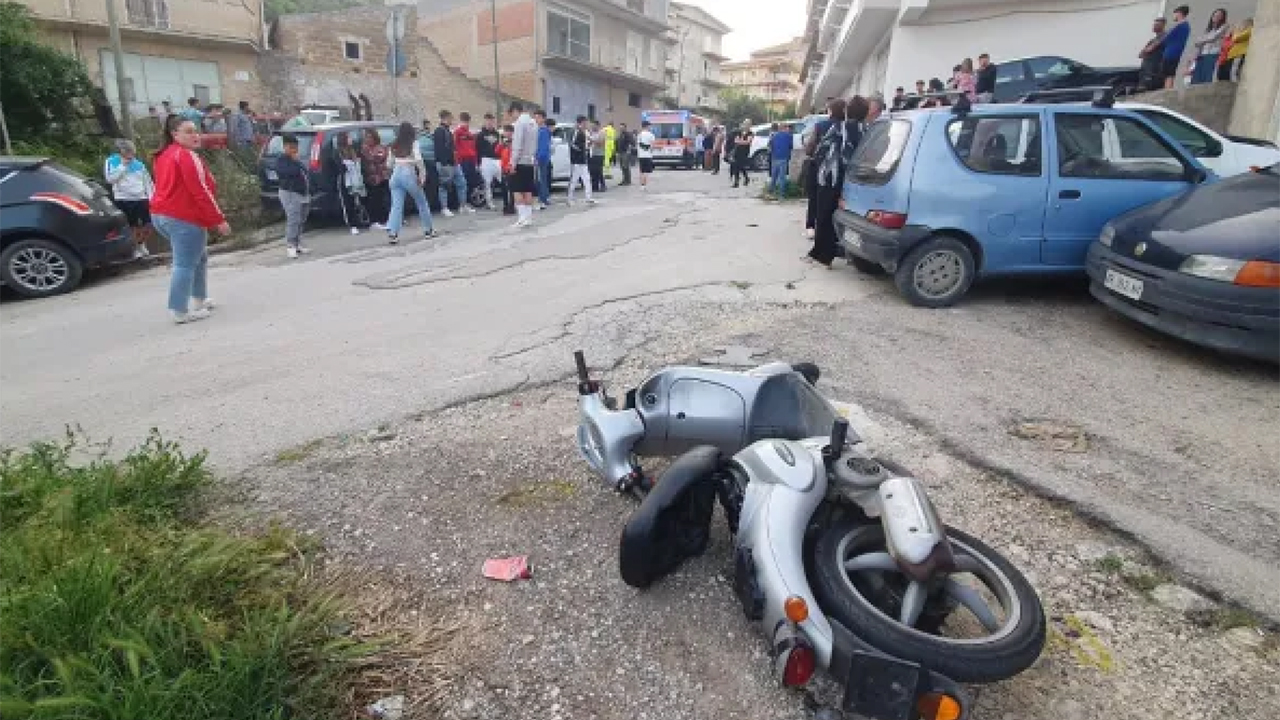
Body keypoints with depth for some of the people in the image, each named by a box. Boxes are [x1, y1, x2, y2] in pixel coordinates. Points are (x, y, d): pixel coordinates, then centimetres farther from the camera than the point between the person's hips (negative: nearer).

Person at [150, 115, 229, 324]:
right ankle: (180, 311, -6)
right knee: (185, 264, -7)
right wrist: (219, 220, -17)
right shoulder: (187, 156, -12)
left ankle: (199, 299, 27)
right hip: (184, 218, -10)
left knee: (198, 257, 22)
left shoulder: (165, 155, 19)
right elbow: (201, 191, -18)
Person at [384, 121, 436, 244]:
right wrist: (422, 175, -7)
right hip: (409, 174, -4)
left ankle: (393, 233, -13)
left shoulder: (394, 146, 13)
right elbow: (418, 160, -14)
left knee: (396, 205, 0)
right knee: (422, 203, 14)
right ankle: (428, 230, 21)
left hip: (396, 175, 4)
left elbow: (389, 164, 14)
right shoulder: (413, 143, -1)